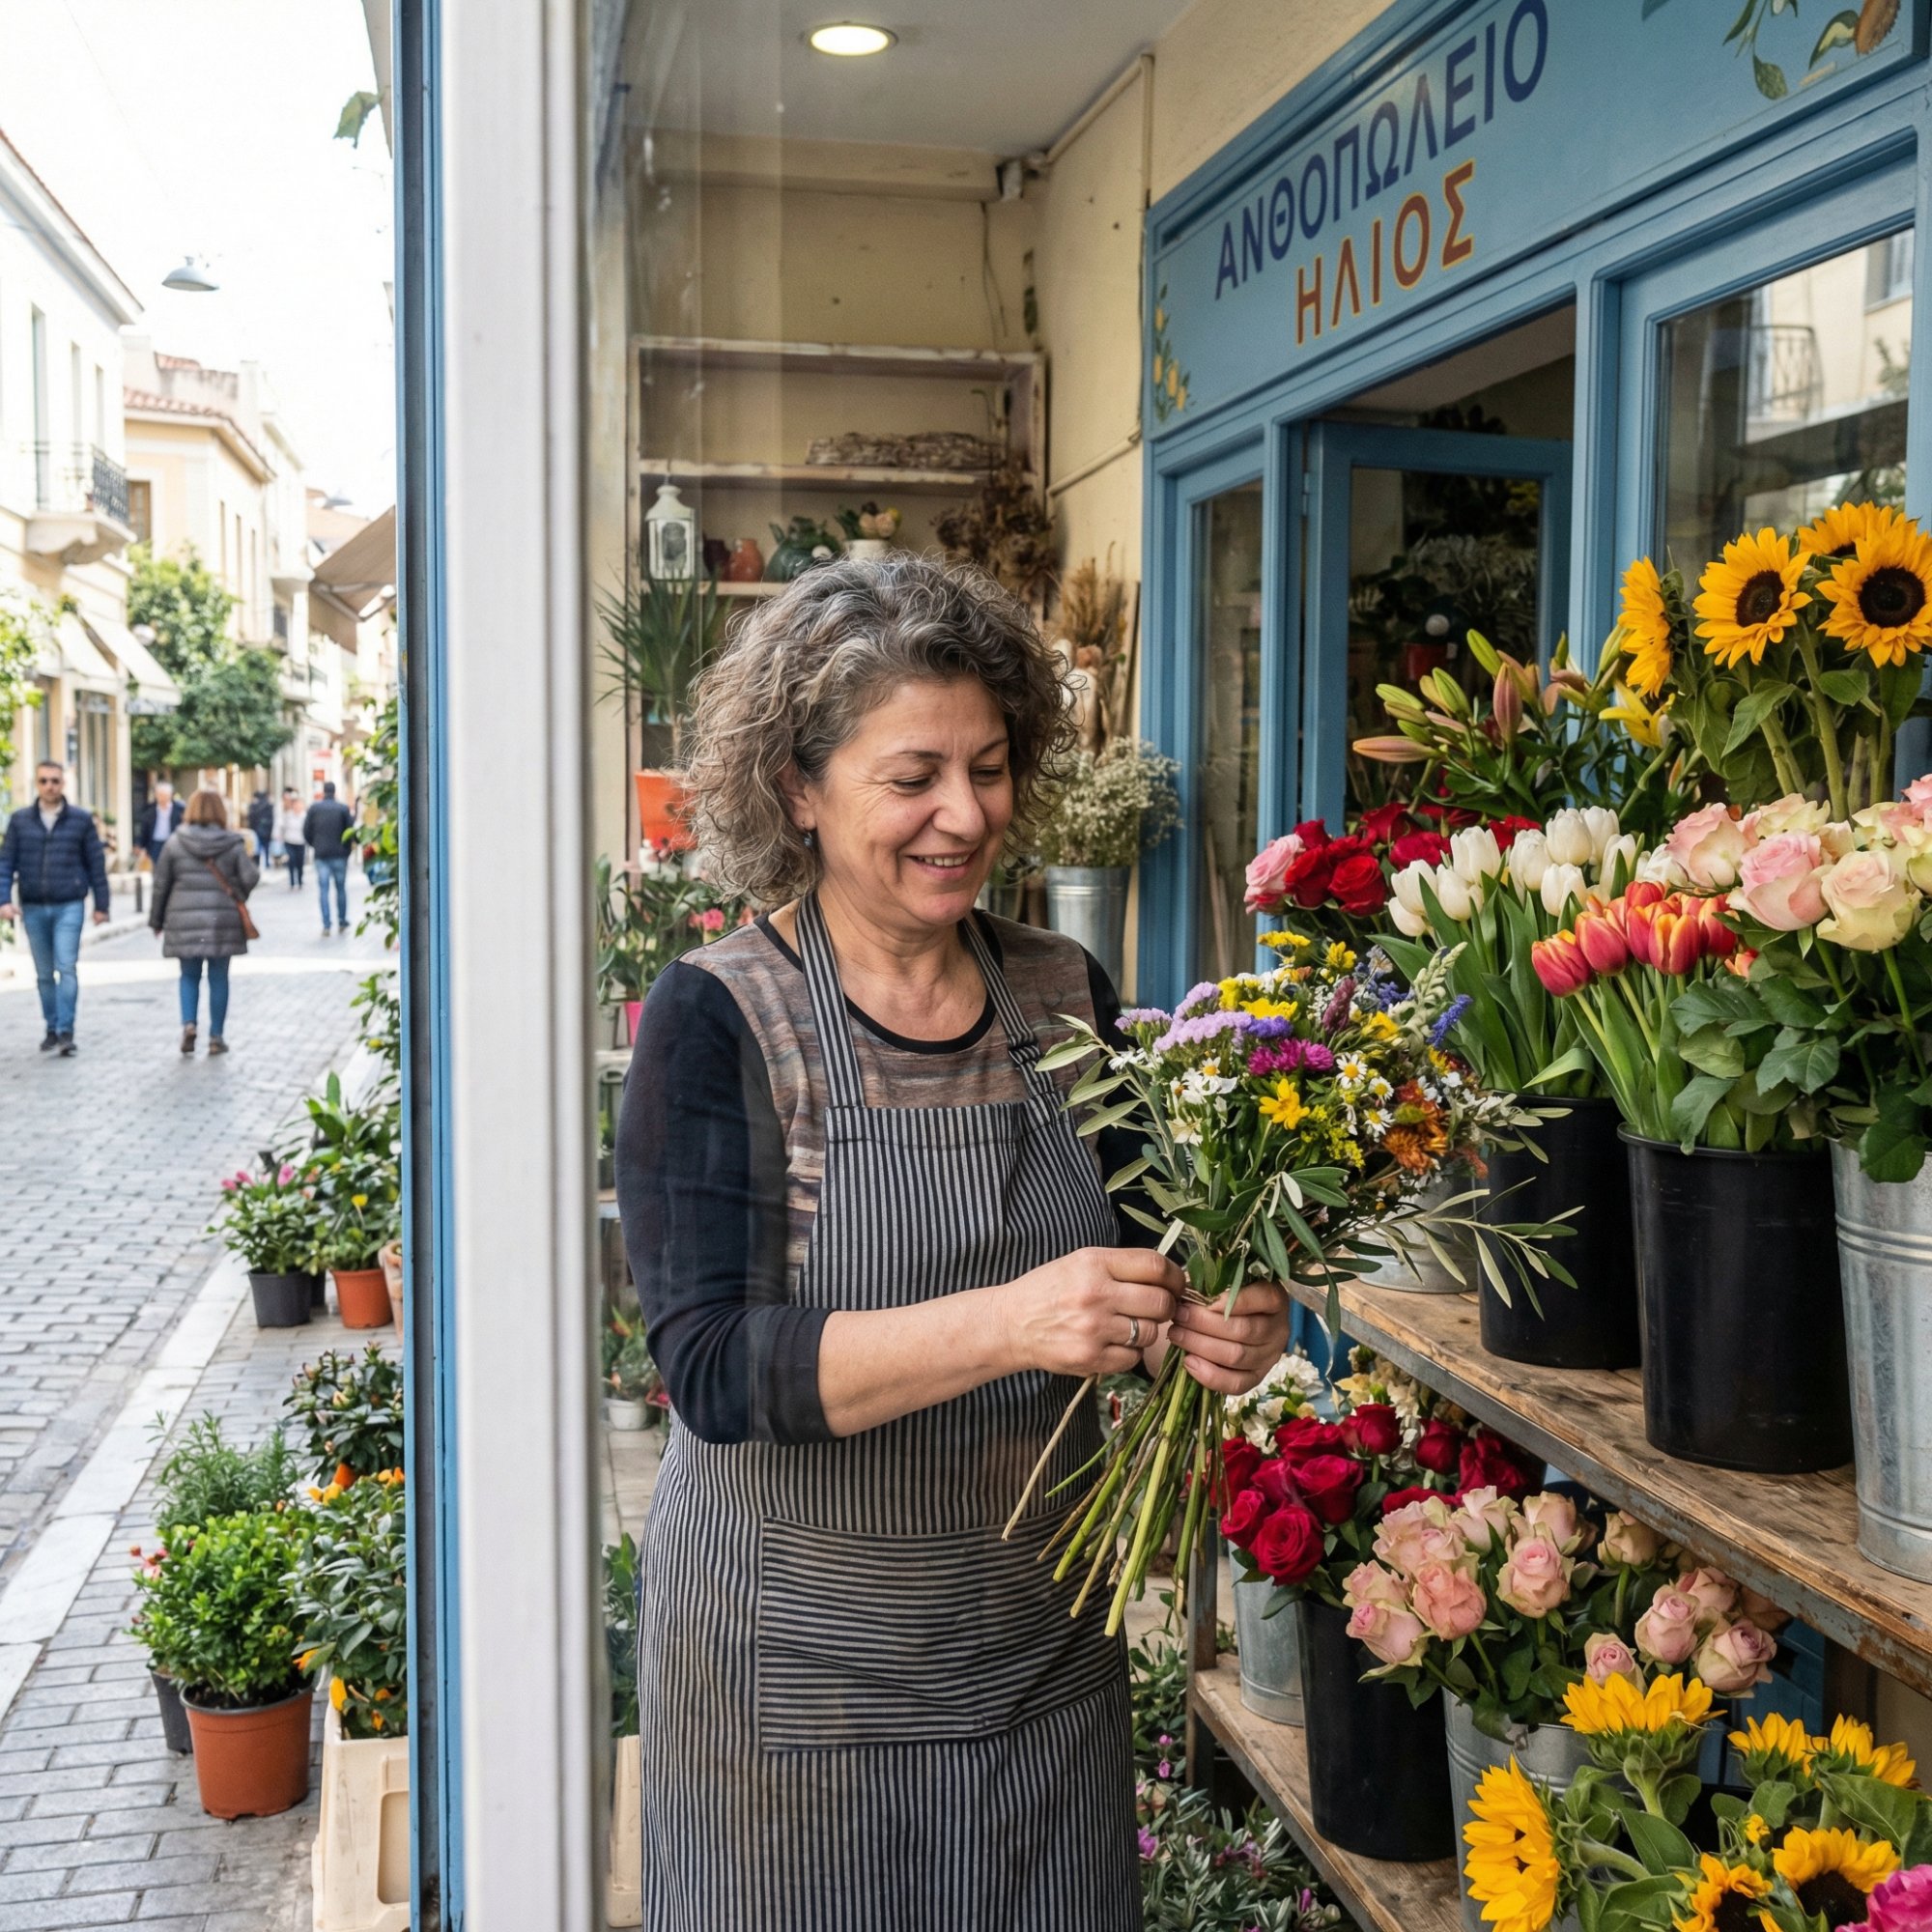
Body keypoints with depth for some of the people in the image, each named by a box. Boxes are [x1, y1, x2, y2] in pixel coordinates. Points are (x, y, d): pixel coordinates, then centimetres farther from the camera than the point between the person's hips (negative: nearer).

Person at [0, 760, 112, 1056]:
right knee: (44, 974, 10)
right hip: (33, 908, 3)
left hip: (69, 906, -2)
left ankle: (66, 1032, -10)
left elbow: (96, 863, 4)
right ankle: (52, 1029, 20)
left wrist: (101, 904, 3)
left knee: (66, 968, -11)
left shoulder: (81, 820, 1)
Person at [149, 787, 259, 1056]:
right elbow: (250, 878, -8)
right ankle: (216, 1036, 10)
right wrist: (250, 860, 15)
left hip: (184, 920, 1)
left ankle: (188, 1024, -7)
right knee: (218, 978, 8)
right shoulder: (232, 844, -1)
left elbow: (161, 883, 4)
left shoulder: (175, 843, 2)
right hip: (223, 920, -1)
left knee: (189, 976, 14)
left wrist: (157, 920, 13)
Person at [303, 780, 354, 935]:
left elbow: (306, 831, -1)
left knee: (323, 889, 1)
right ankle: (343, 922, 17)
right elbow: (350, 830, -6)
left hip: (321, 854, 0)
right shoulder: (343, 808, -6)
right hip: (339, 853, 0)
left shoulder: (314, 808, -1)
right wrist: (347, 846, 11)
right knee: (341, 888, 11)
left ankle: (326, 925, -6)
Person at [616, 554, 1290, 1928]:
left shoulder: (1065, 1000, -1)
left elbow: (1125, 1290, 8)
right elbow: (714, 1369, -21)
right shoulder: (719, 1022, -13)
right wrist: (1003, 1324, -33)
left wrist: (1212, 1332, -14)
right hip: (798, 1673, -4)